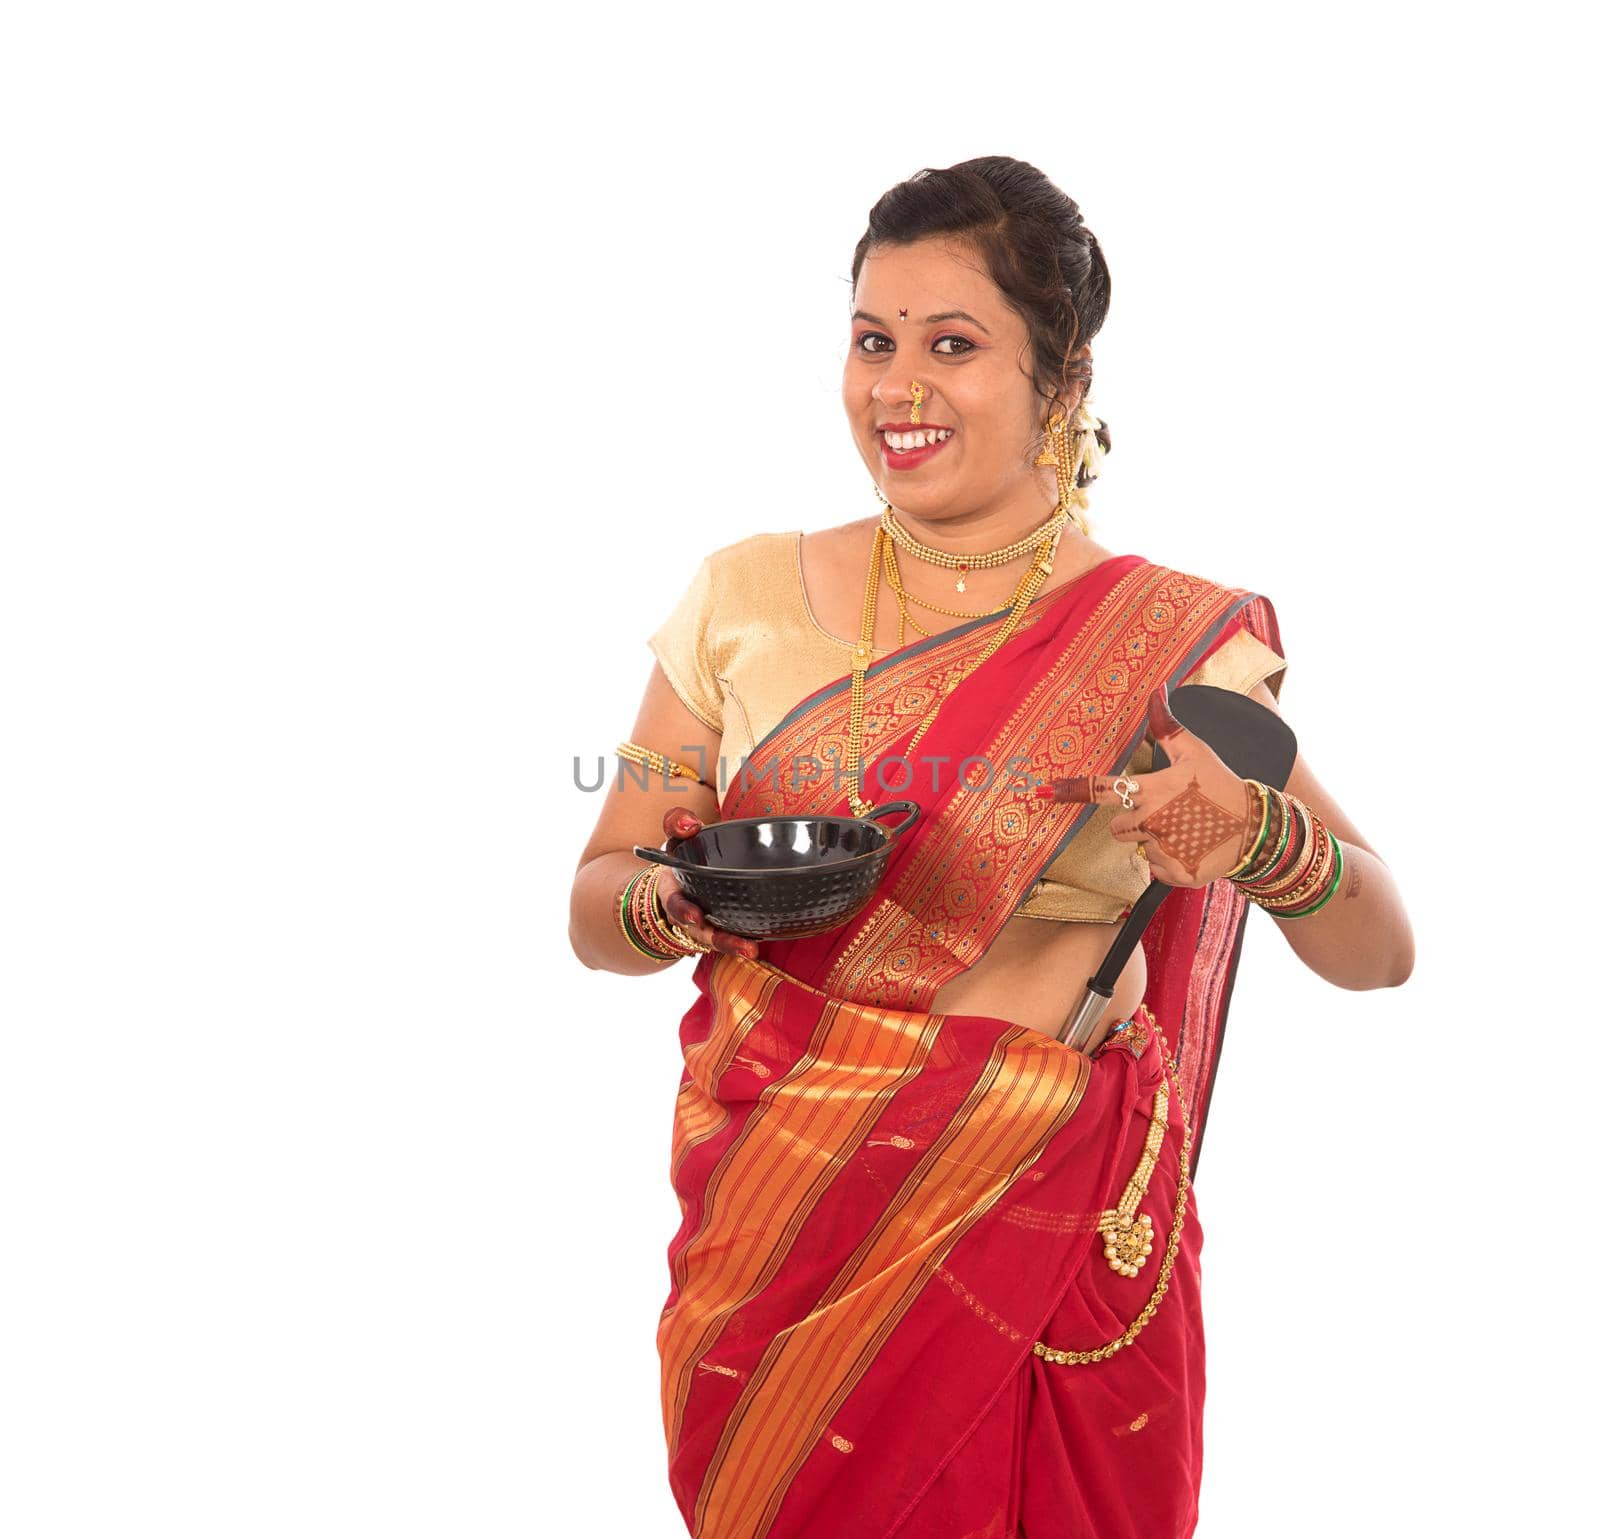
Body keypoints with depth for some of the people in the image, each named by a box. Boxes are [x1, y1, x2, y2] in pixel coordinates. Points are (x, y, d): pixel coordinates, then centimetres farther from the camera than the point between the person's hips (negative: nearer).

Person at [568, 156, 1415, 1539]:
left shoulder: (1176, 642, -3)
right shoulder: (750, 595, 1)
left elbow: (1379, 953, -5)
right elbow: (595, 906, 5)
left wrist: (1258, 839, -27)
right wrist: (672, 907, -19)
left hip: (1049, 1244, -1)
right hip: (778, 1215, 2)